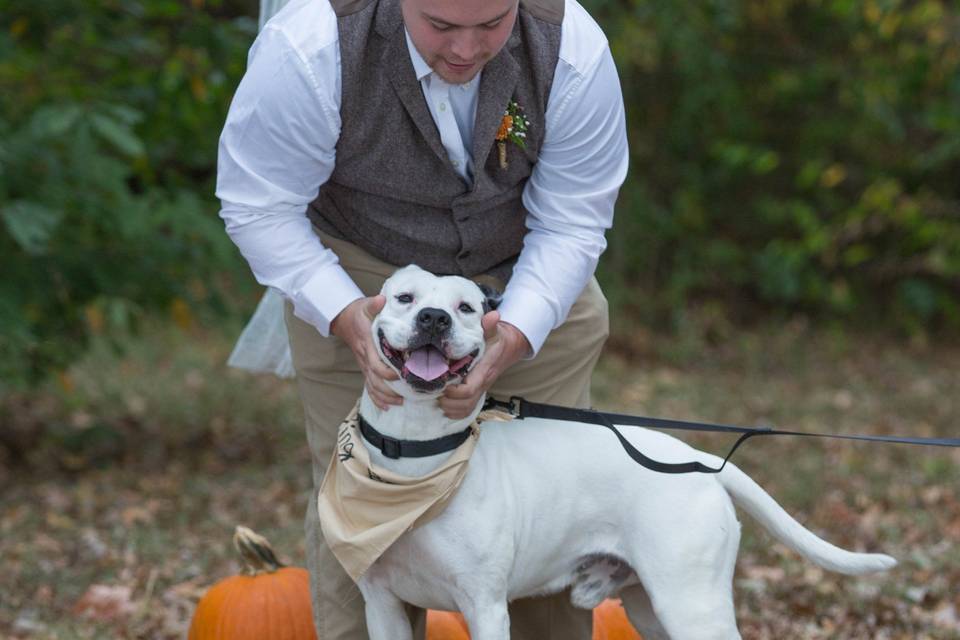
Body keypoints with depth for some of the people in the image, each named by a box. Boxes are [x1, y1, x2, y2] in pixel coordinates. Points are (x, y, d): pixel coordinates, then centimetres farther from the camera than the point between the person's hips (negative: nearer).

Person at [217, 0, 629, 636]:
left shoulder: (575, 53, -25)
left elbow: (571, 224, -16)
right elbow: (259, 207, -20)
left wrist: (516, 336, -32)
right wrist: (345, 317, -33)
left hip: (527, 282, 2)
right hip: (360, 281, -1)